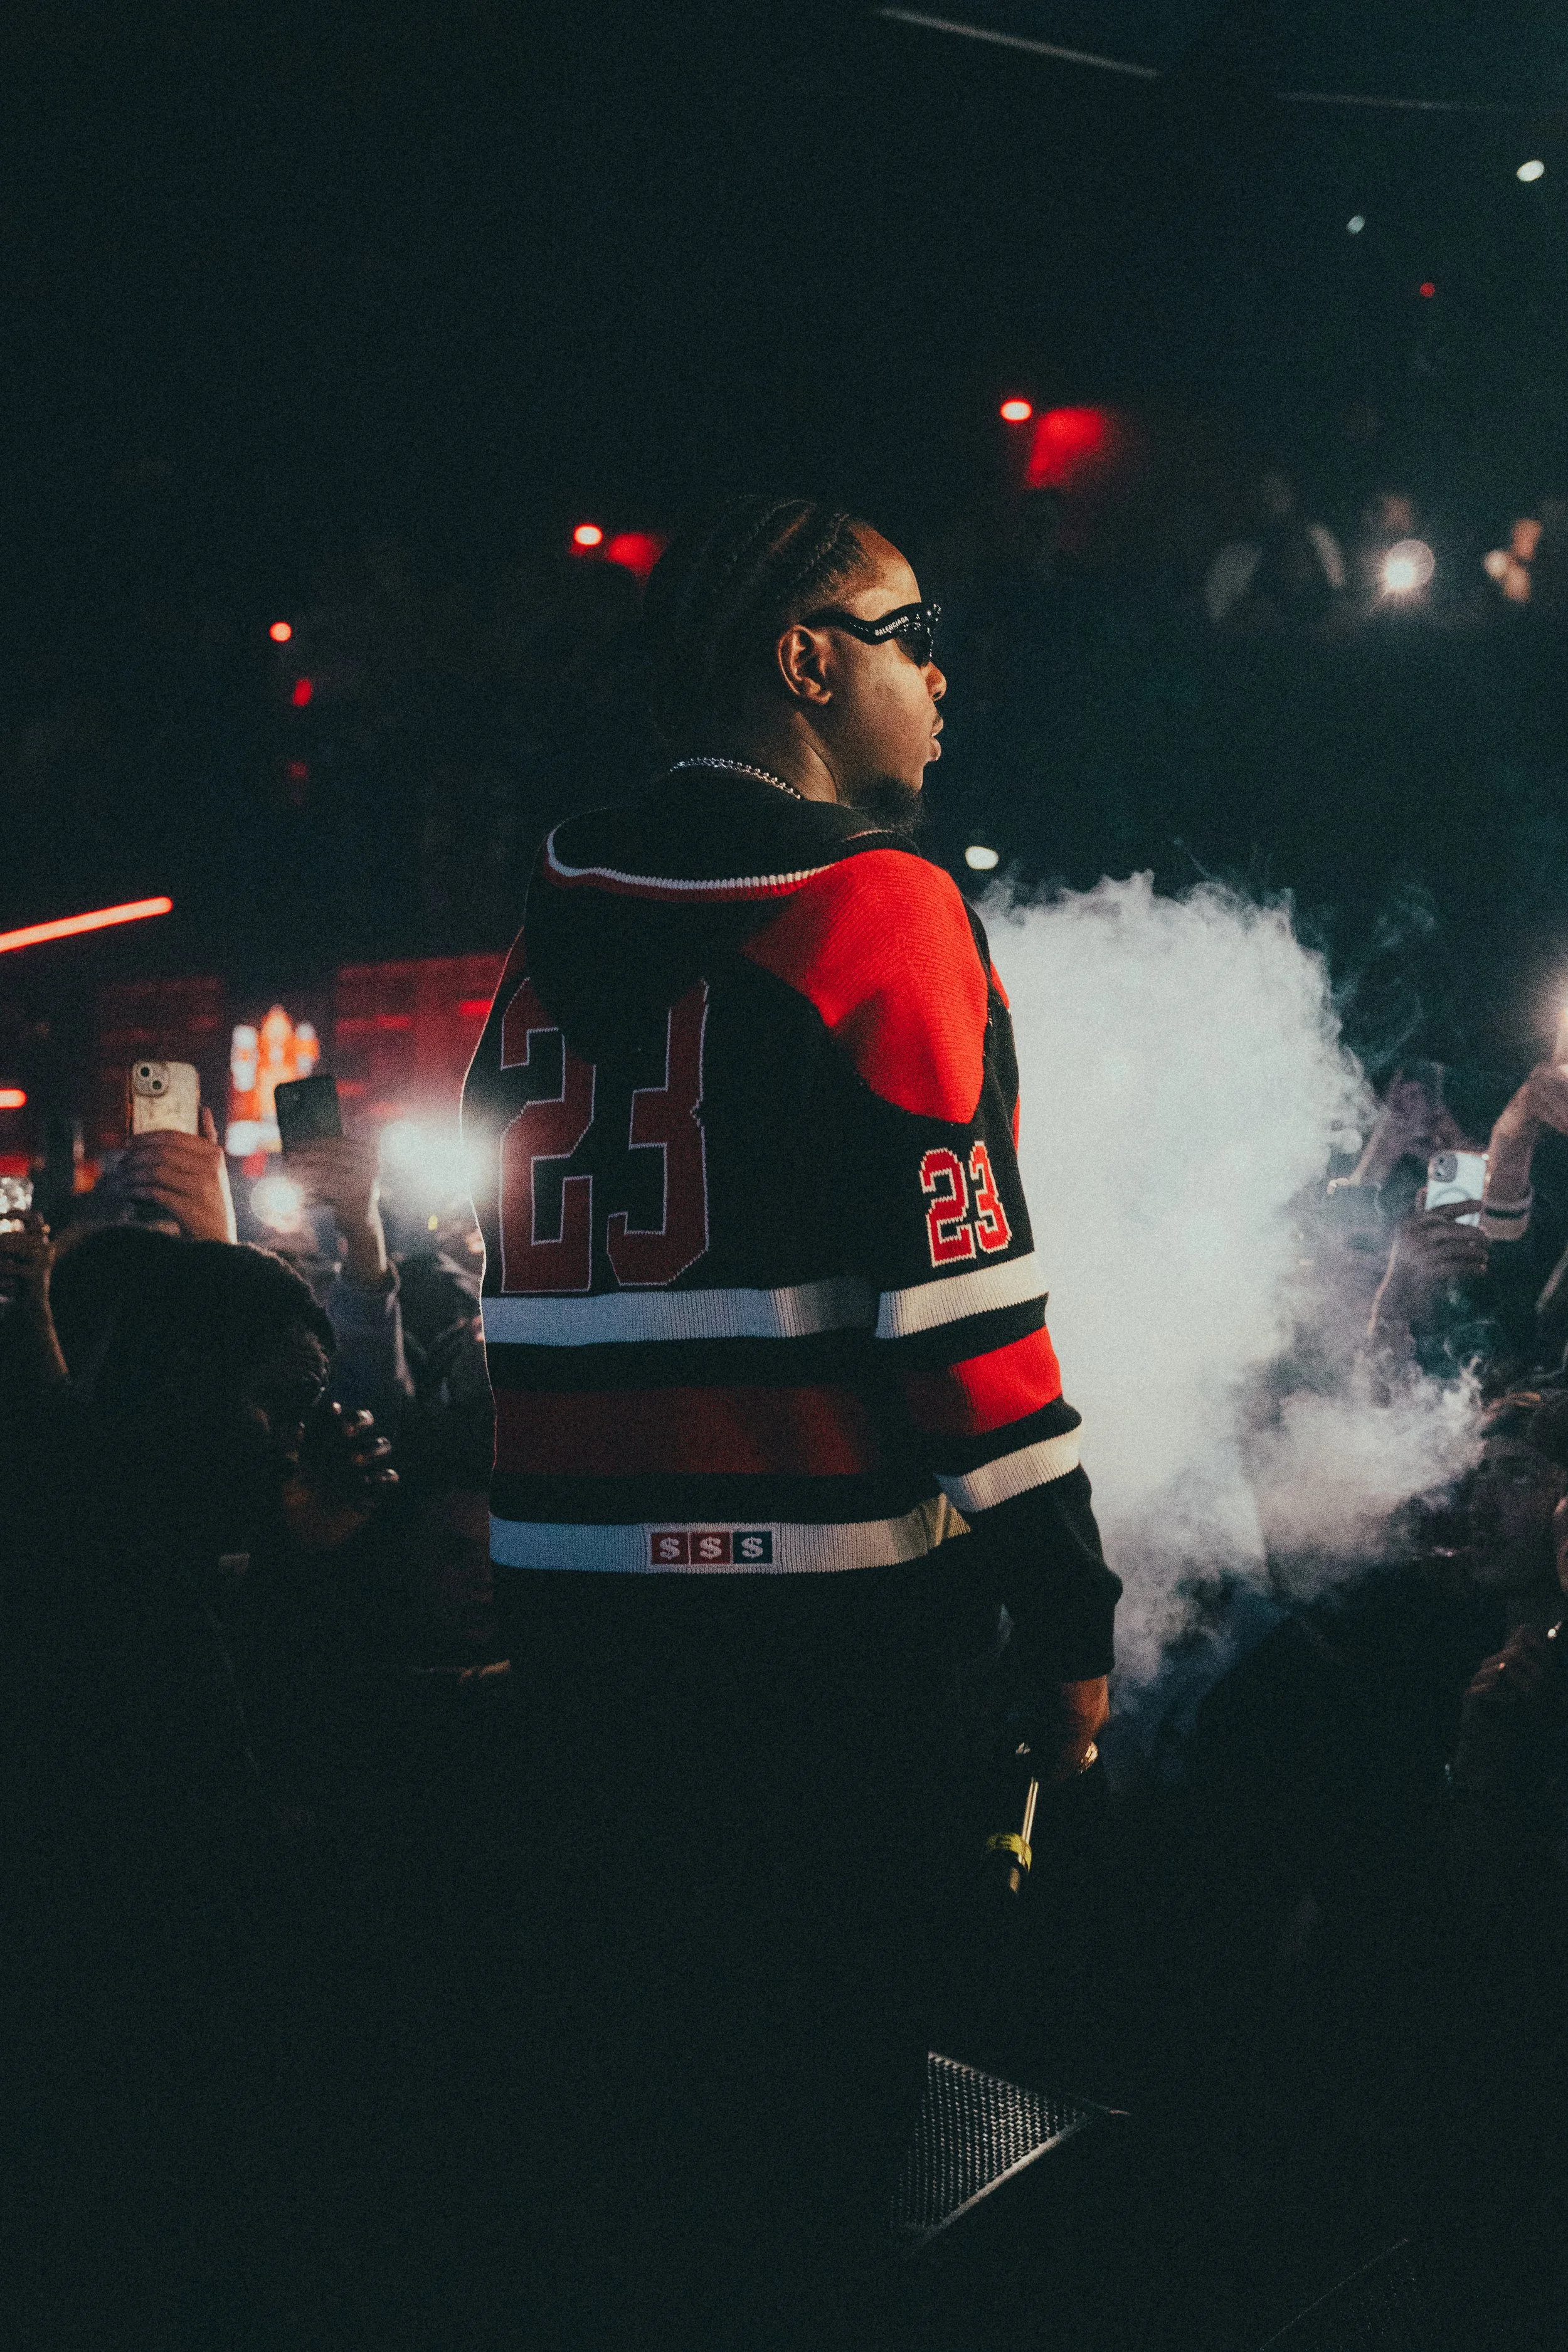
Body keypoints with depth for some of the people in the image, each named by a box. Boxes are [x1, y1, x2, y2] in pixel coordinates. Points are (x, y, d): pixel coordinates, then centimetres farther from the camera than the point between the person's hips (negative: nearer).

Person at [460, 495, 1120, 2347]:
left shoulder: (557, 925, 12)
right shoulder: (873, 904, -9)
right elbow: (956, 1295, -14)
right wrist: (1070, 1607, -10)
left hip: (573, 1591, 7)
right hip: (816, 1614, -7)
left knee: (617, 2072, 16)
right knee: (806, 2108, 3)